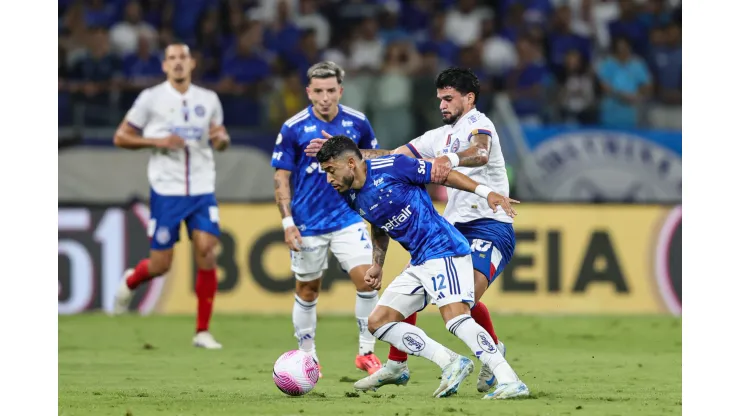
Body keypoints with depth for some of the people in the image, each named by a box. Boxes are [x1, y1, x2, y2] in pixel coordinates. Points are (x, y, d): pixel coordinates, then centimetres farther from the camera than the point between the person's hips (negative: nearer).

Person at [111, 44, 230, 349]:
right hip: (166, 191, -2)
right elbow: (121, 137, 1)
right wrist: (158, 141, -14)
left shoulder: (209, 100, 8)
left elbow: (220, 138, 20)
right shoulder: (151, 98, -2)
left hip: (202, 190, 2)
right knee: (160, 265, -1)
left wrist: (221, 138, -5)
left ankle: (203, 331, -3)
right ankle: (130, 282, 36)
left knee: (207, 254, -12)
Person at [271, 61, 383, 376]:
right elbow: (281, 177, -3)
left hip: (349, 219, 1)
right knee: (307, 291, 8)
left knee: (365, 279, -12)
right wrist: (288, 222, -10)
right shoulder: (293, 129, -8)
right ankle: (307, 356, 23)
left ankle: (367, 353, 1)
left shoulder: (357, 123, -1)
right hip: (308, 225, -1)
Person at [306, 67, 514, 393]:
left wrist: (450, 158, -52)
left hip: (491, 225, -8)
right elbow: (391, 158, 18)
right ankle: (396, 364, 10)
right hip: (453, 225, 8)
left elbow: (481, 153, -31)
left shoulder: (477, 123, -7)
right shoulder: (439, 137, 19)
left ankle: (493, 350, 3)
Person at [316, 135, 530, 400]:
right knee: (377, 322, 3)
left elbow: (443, 175, -8)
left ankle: (511, 382, -27)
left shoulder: (389, 167, -12)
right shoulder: (352, 198, 10)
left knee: (456, 318, -26)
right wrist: (377, 265, 18)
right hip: (419, 264, 9)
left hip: (444, 249, -9)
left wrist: (486, 193, -14)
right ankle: (451, 364, -4)